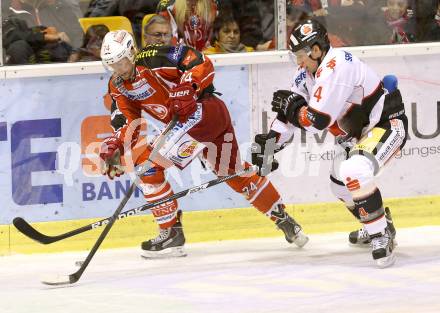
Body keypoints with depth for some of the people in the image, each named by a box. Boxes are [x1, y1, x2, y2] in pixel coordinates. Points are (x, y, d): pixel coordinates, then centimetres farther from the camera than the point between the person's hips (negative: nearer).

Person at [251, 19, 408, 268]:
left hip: (387, 124, -11)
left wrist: (290, 106, -11)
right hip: (360, 131, 11)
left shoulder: (337, 67, -27)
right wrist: (268, 145, 1)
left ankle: (381, 236, -21)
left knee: (354, 172, -33)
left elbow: (318, 119, -28)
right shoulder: (307, 73, 3)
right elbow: (291, 117, 10)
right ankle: (381, 225, 41)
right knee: (339, 182, 23)